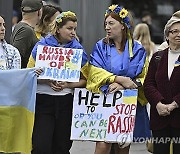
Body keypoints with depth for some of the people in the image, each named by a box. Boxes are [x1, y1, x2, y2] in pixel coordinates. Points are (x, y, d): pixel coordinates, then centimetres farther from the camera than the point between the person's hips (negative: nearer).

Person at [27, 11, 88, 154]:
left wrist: (68, 85, -11)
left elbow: (84, 79, 6)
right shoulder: (42, 46, 1)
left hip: (66, 102, 2)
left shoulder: (78, 49, 6)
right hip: (43, 100, -2)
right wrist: (48, 82, -14)